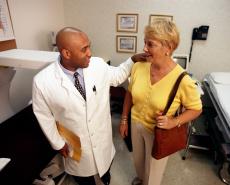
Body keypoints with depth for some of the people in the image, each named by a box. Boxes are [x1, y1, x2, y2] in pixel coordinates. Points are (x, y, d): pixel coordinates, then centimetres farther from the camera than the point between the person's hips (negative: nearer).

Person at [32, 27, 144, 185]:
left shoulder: (98, 65, -18)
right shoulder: (42, 81, -25)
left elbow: (118, 75, 2)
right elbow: (44, 116, -11)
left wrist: (133, 60, -11)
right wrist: (58, 143, -4)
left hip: (103, 136, 3)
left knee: (105, 162, 33)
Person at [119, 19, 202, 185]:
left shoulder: (183, 80, -27)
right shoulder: (138, 66, -15)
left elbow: (196, 109, -11)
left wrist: (173, 122, -25)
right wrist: (124, 119, 5)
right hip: (136, 123, 5)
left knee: (153, 168, 22)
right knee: (138, 159, 31)